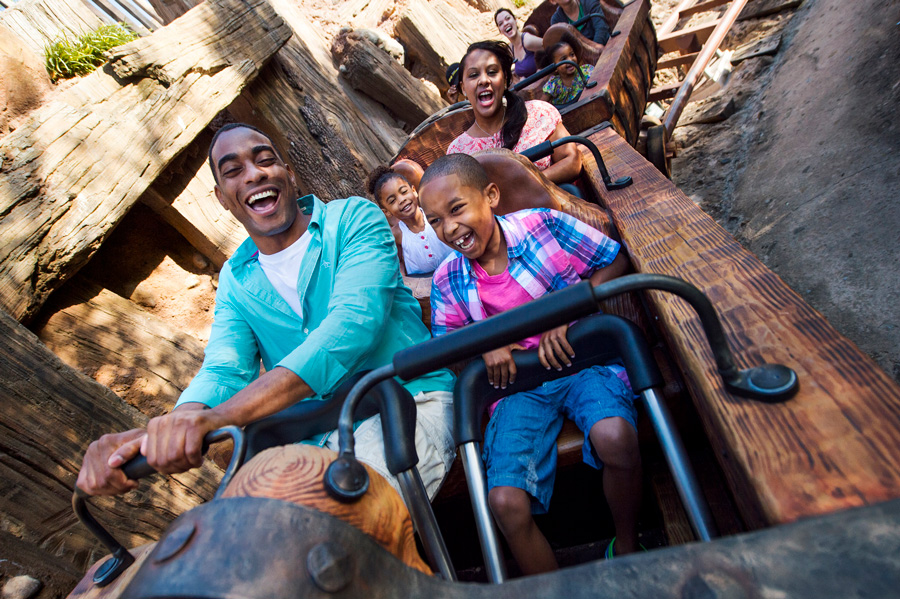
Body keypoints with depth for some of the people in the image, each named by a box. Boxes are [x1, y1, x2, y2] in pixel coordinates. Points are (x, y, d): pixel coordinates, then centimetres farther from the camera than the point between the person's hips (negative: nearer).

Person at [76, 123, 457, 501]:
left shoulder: (354, 218, -5)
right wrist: (158, 432, -27)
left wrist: (221, 416, -32)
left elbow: (353, 324, -22)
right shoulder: (236, 279, 11)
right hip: (317, 436, 4)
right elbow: (223, 369, -2)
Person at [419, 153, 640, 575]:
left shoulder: (543, 225, -5)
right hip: (516, 385, 2)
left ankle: (626, 549, 3)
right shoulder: (447, 282, 2)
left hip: (580, 360, -1)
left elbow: (614, 261, 2)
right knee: (506, 503, -18)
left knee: (615, 437, -32)